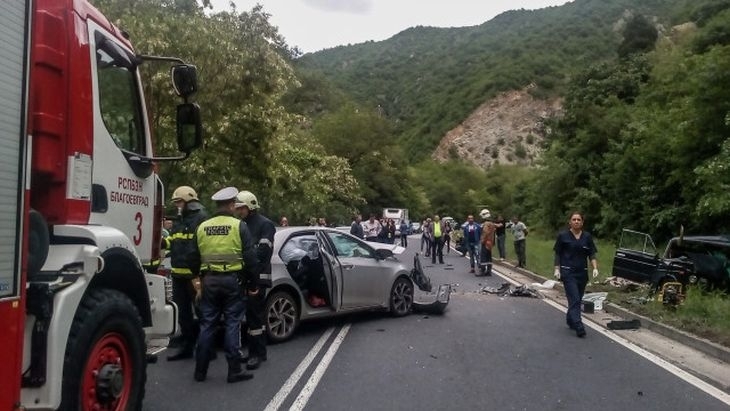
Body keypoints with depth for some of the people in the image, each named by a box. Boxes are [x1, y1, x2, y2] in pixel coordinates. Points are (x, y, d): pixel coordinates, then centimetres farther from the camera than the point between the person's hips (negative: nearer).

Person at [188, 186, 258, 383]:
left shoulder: (202, 227, 7)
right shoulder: (239, 226, -6)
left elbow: (193, 258, 13)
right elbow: (250, 257, -8)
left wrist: (199, 276, 24)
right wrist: (252, 281, 0)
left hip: (209, 280, 4)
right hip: (232, 280, -4)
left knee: (207, 324, 11)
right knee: (232, 324, 2)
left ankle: (200, 370, 17)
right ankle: (234, 370, 6)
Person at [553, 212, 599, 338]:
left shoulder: (587, 236, 5)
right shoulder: (563, 236, -3)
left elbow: (592, 254, 5)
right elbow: (557, 254, 2)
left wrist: (595, 268, -9)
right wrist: (557, 269, -5)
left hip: (582, 272, 4)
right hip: (568, 272, -4)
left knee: (577, 299, 12)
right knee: (575, 300, -11)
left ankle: (570, 321, 31)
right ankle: (579, 328, -14)